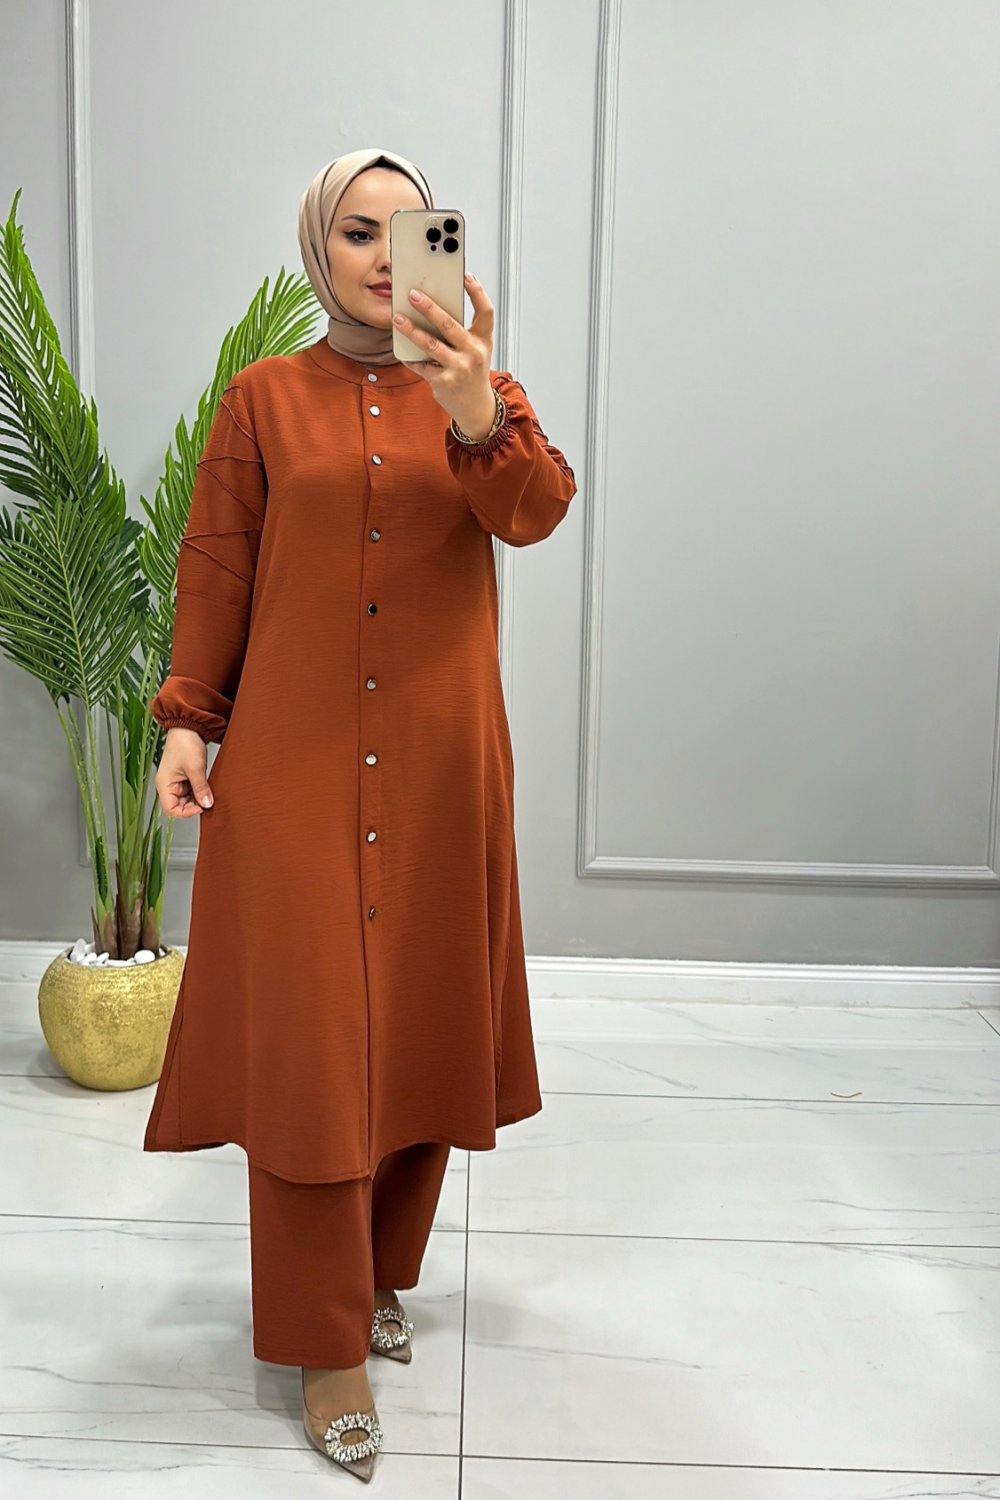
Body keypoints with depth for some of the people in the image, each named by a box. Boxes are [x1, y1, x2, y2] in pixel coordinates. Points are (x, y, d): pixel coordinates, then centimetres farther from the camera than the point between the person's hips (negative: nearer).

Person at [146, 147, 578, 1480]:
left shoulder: (478, 386, 7)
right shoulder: (263, 398, 5)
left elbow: (538, 510, -13)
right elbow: (214, 567, 5)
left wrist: (479, 418, -32)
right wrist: (187, 718, -4)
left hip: (440, 759, 2)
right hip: (293, 757, -2)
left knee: (420, 1017, 10)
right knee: (305, 1034, -3)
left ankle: (381, 1273, 33)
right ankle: (329, 1347, 11)